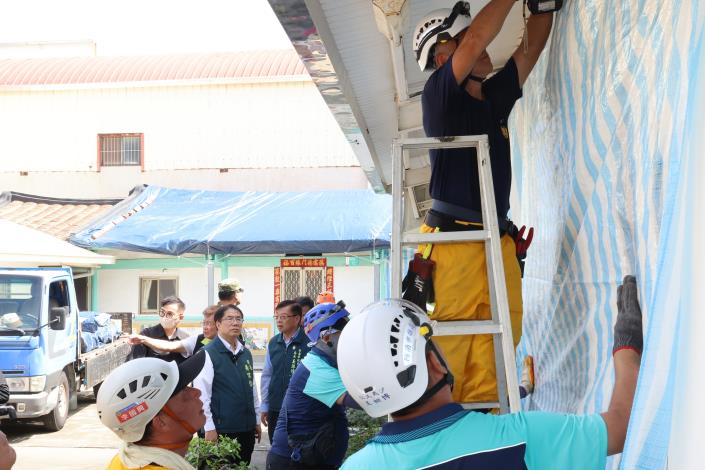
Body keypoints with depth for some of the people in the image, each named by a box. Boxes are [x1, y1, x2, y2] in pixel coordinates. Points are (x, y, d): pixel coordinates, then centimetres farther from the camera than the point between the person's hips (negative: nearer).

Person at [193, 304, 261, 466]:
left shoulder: (246, 353, 11)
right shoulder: (208, 353, -10)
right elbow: (201, 394, -13)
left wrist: (257, 420, 14)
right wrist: (209, 428, -15)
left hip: (247, 428, 6)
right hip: (220, 429, -6)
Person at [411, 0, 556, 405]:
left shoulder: (495, 96, 19)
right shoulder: (439, 94, -1)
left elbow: (531, 47, 23)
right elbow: (477, 38, -12)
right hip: (451, 240, -6)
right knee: (447, 345, -9)